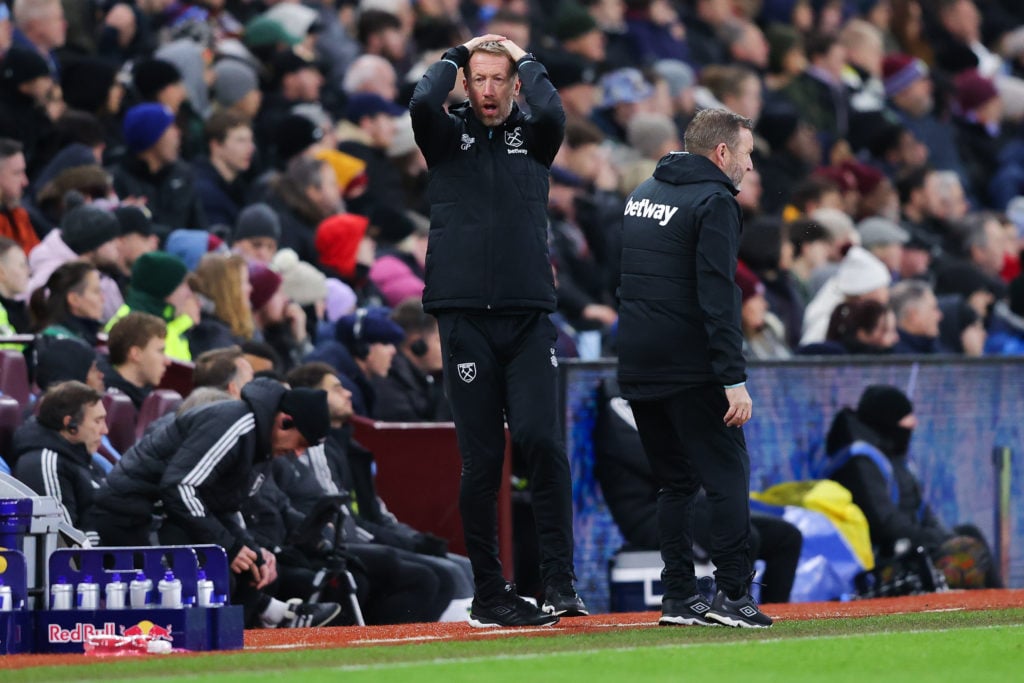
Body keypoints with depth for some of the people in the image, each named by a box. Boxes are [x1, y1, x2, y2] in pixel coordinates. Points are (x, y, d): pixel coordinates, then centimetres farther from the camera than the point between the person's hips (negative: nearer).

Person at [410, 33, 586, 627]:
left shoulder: (531, 137, 12)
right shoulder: (449, 134, 10)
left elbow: (554, 114, -11)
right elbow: (422, 105, -12)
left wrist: (524, 60, 4)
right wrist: (456, 55, 4)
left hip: (529, 317, 0)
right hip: (466, 320, 0)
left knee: (542, 440, -14)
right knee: (481, 461, 1)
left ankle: (559, 581, -11)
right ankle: (490, 595, 7)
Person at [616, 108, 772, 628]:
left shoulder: (642, 194, 16)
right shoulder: (714, 202, -10)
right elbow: (718, 297, -18)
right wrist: (734, 379, -20)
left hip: (637, 367, 8)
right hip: (691, 370, -8)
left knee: (674, 482, 13)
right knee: (728, 478, -3)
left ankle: (679, 599, 10)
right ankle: (732, 595, -9)